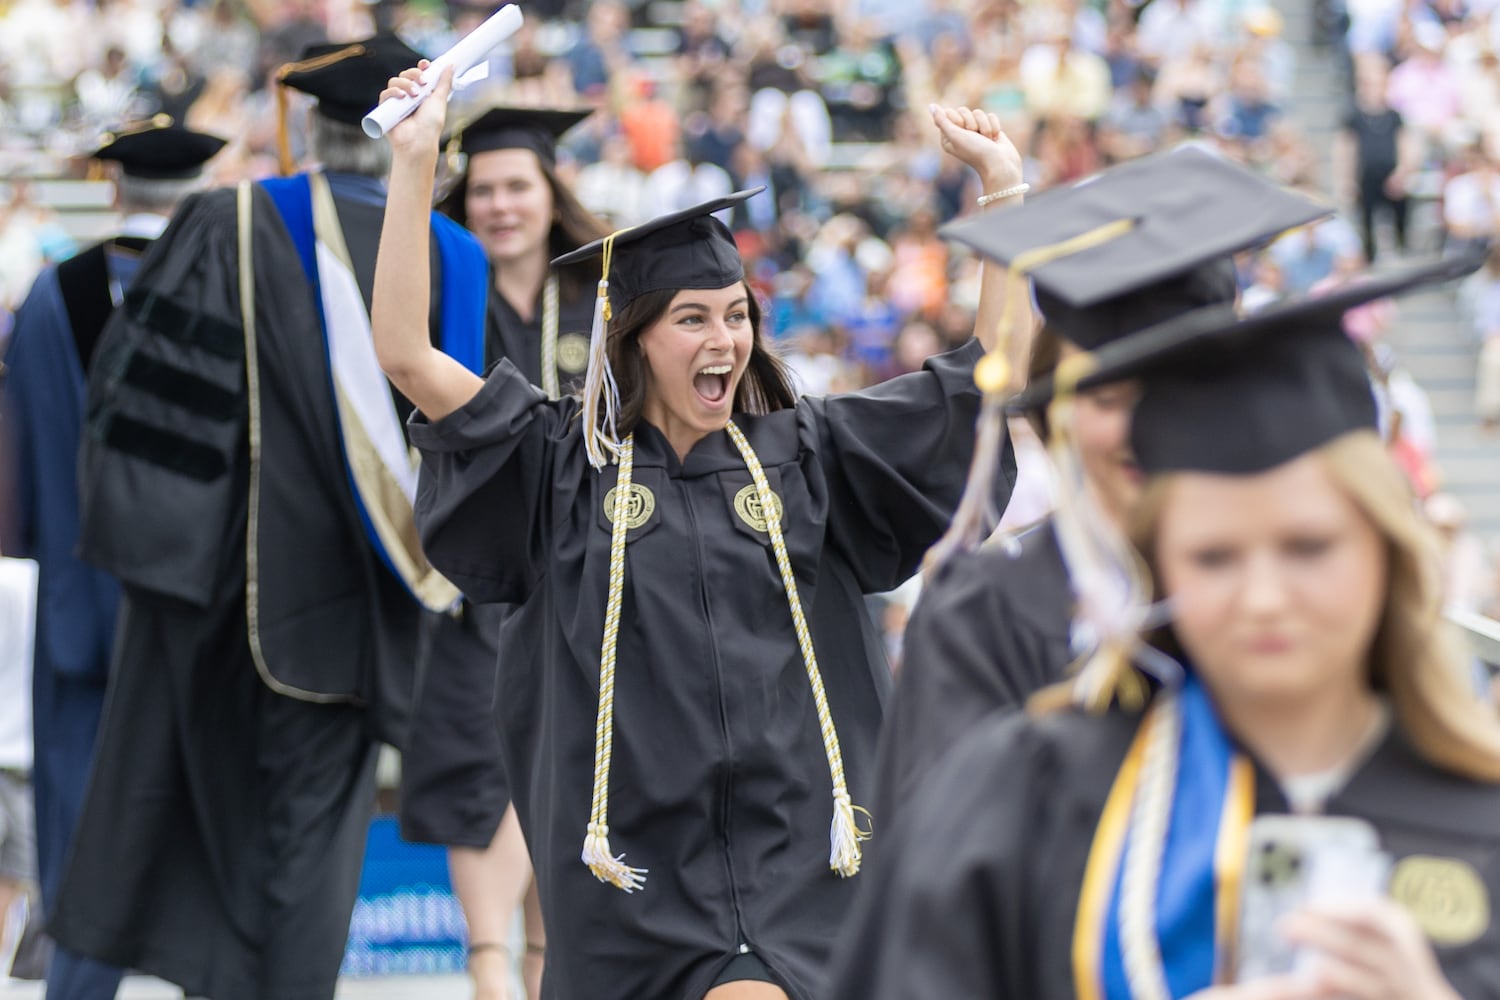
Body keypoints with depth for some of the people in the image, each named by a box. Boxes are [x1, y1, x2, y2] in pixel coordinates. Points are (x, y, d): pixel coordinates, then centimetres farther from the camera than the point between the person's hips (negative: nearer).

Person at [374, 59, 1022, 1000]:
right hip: (641, 845, -1)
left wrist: (1002, 179, 1)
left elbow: (997, 364, 7)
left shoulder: (804, 456, 8)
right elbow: (406, 355, -6)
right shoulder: (561, 463, 3)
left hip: (793, 844, 1)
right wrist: (414, 162, -12)